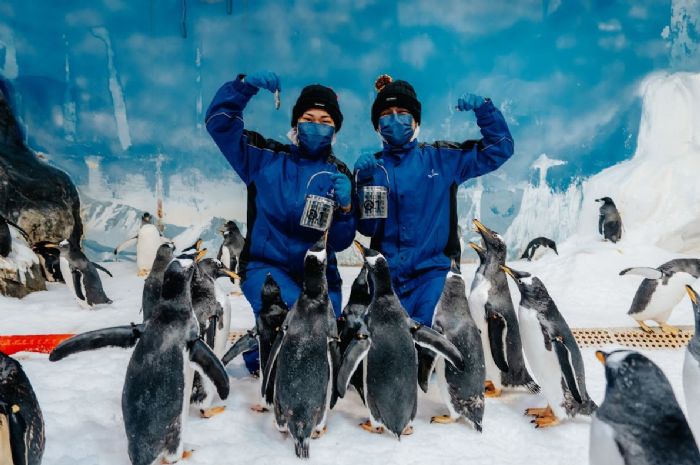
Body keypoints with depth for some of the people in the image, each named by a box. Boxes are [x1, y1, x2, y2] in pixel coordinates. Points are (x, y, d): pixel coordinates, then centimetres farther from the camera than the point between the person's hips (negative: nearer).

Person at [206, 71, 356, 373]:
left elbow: (340, 241, -1)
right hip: (265, 266, -3)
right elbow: (219, 121, -3)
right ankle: (259, 358, 7)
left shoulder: (339, 175, 4)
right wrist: (246, 85, -16)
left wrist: (344, 206, -19)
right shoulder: (266, 157, 1)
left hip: (318, 273, 3)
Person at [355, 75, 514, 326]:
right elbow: (367, 227, -1)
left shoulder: (442, 157, 6)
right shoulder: (372, 166, 6)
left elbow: (499, 149, 8)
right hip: (388, 274, 1)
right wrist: (365, 183, -15)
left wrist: (483, 109, -6)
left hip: (433, 270, -1)